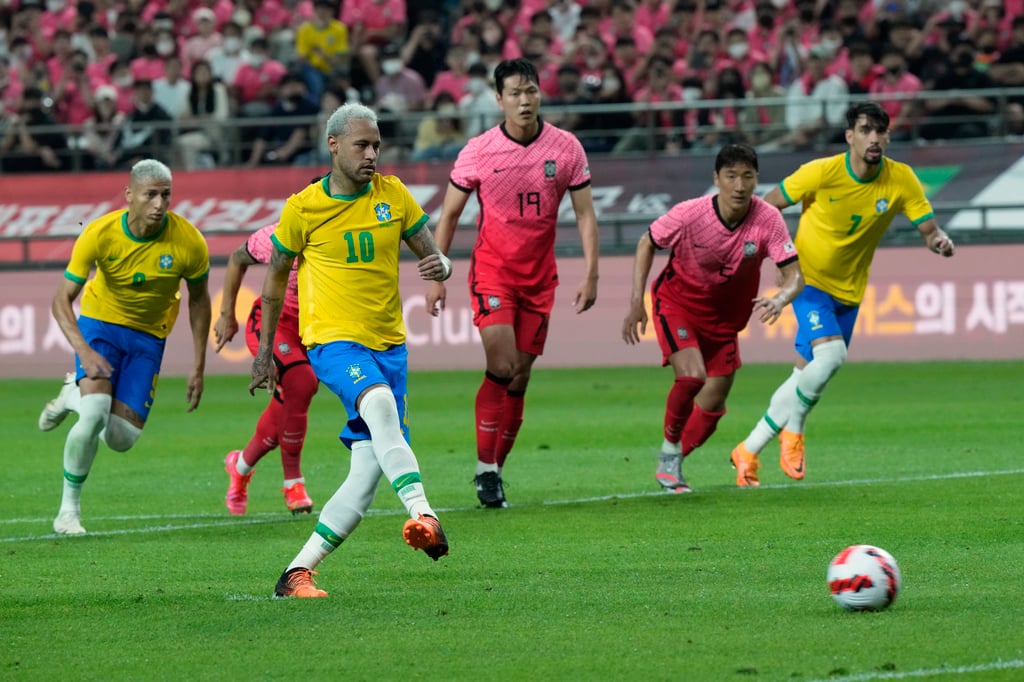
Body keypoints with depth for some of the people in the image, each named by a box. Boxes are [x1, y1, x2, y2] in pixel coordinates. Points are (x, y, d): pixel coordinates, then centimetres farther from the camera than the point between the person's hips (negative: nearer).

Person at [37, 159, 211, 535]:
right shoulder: (99, 234, -23)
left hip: (148, 335, 2)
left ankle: (76, 395, 26)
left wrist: (198, 367, -2)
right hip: (100, 321, -2)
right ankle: (69, 509, -4)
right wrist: (84, 351, -35)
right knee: (95, 415, -24)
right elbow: (62, 298, -18)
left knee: (121, 439, -6)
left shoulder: (189, 242, -20)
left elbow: (198, 299, -1)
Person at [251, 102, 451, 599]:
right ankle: (424, 517, -48)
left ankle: (297, 573, 3)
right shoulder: (303, 208, -2)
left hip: (388, 344, 4)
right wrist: (264, 350, 12)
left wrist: (440, 266, -16)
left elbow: (432, 254, 10)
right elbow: (276, 276, 11)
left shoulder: (392, 194, 5)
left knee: (368, 472, -5)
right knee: (380, 403, -36)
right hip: (333, 340, -4)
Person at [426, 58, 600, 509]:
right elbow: (449, 215, 2)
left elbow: (584, 213, 2)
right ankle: (485, 468, -8)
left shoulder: (566, 148, -3)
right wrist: (436, 276, -2)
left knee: (520, 379, 3)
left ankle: (495, 470, 14)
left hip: (539, 277, 2)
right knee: (502, 366, -18)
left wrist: (590, 274, -6)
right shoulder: (478, 151, -7)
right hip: (492, 272, -2)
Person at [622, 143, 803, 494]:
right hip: (676, 303, -3)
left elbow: (794, 274, -20)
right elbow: (647, 244, -8)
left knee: (712, 406, 6)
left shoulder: (768, 220, -22)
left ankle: (671, 465, 30)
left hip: (724, 317, 3)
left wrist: (780, 299, -43)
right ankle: (670, 449, -3)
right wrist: (636, 301, -12)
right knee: (691, 376, -27)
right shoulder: (688, 214, -25)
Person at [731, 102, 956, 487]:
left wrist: (939, 240, -29)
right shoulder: (822, 172, -17)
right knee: (831, 354, -28)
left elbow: (928, 229, -7)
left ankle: (748, 452, 21)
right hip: (809, 279, -4)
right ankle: (793, 431, -4)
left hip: (848, 292, 4)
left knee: (807, 376, 6)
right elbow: (769, 205, -4)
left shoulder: (901, 180, -10)